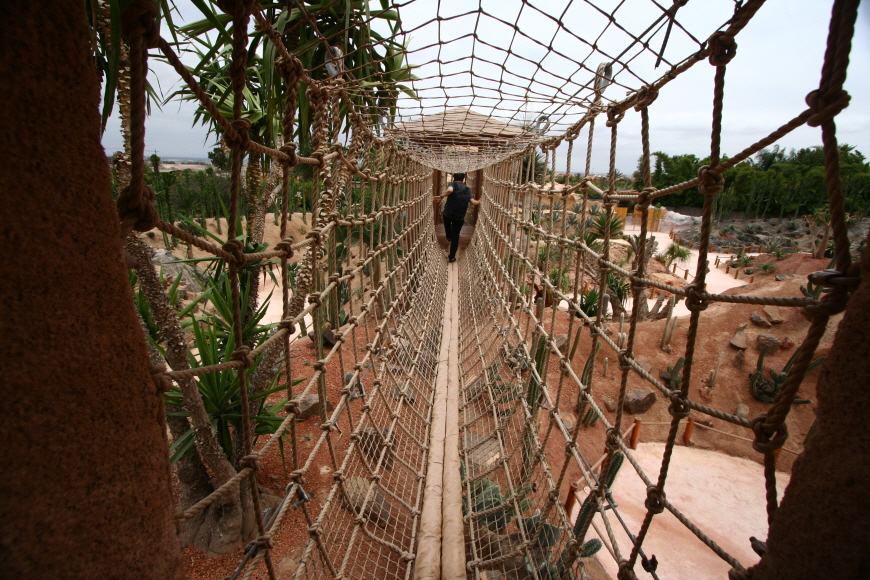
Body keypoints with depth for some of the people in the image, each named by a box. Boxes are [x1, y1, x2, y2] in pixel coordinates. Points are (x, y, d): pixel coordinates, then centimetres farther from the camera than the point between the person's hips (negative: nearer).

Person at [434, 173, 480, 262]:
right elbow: (473, 202, -5)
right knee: (455, 236, 10)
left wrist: (441, 196, -16)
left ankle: (449, 237, 42)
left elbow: (450, 190, -26)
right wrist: (479, 202, 15)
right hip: (460, 217, 1)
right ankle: (452, 257, 13)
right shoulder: (467, 189, 7)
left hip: (448, 214, -1)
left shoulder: (452, 184, -1)